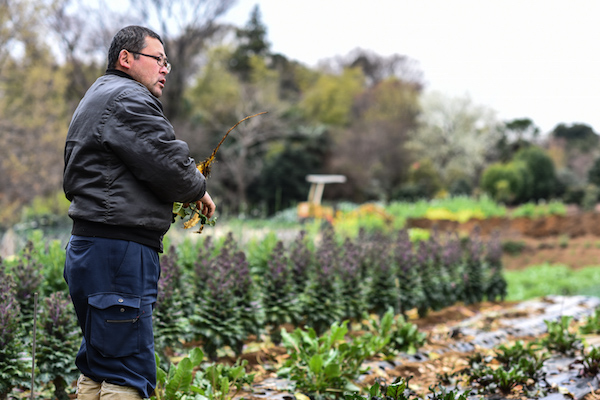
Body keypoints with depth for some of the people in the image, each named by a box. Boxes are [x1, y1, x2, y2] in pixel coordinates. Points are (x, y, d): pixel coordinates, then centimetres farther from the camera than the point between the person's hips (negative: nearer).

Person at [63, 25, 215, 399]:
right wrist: (199, 191, 4)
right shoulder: (127, 99, -8)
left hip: (89, 249, 11)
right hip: (120, 252, -11)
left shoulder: (95, 101, 25)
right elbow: (167, 163, -18)